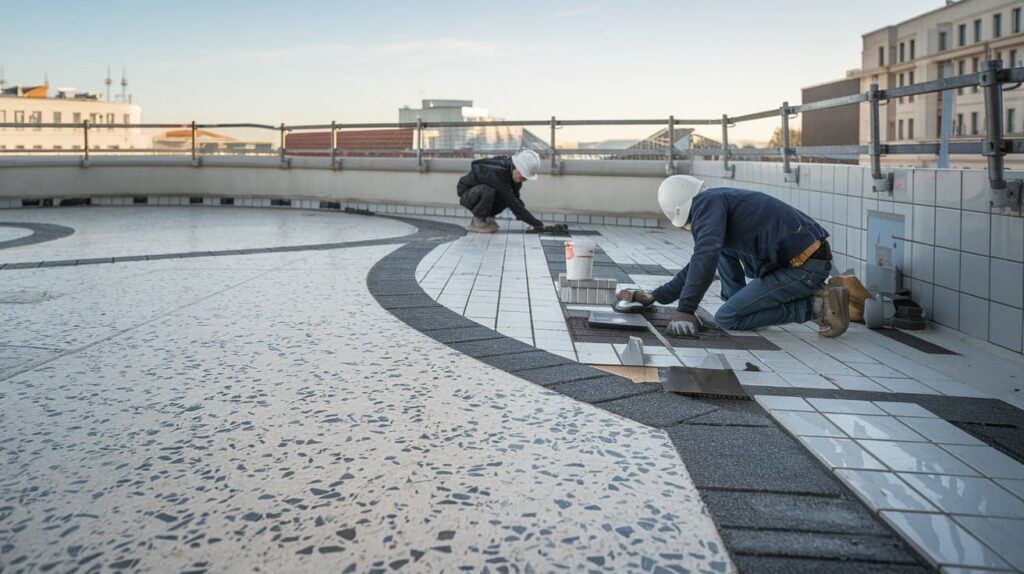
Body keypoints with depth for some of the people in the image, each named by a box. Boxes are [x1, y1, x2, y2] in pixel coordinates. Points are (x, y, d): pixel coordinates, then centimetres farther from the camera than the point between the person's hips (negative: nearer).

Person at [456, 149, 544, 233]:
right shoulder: (497, 172, -36)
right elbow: (512, 203, -36)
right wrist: (535, 223, -36)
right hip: (467, 195, -7)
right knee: (487, 191, -38)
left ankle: (487, 216, 2)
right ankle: (478, 221, -14)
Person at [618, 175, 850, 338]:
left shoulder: (706, 202, -7)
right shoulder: (722, 200, 24)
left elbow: (705, 257, -24)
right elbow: (698, 265, 31)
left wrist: (684, 310, -23)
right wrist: (654, 297, 31)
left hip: (803, 268, -10)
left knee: (726, 318, -3)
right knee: (724, 250, 21)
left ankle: (815, 306, -7)